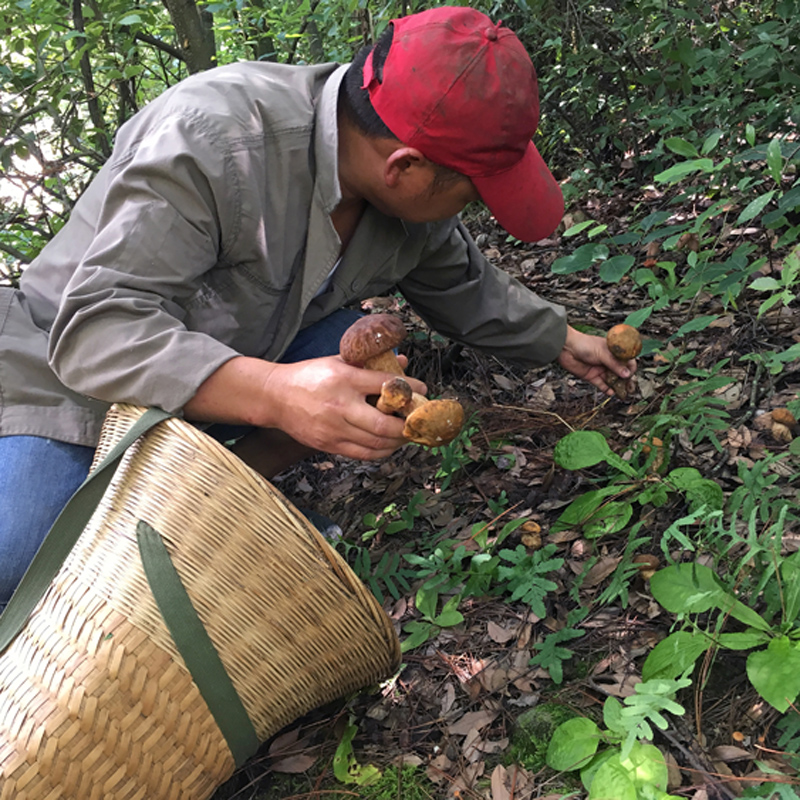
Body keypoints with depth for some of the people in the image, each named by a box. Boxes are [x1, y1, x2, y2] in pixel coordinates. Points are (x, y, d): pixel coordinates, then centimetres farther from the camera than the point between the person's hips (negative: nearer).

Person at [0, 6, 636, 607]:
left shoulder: (414, 194, -11)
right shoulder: (208, 142, -35)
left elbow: (463, 287, 10)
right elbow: (95, 328, -39)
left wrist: (560, 340, 18)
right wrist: (273, 393, -52)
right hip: (72, 365, -5)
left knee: (365, 358, -20)